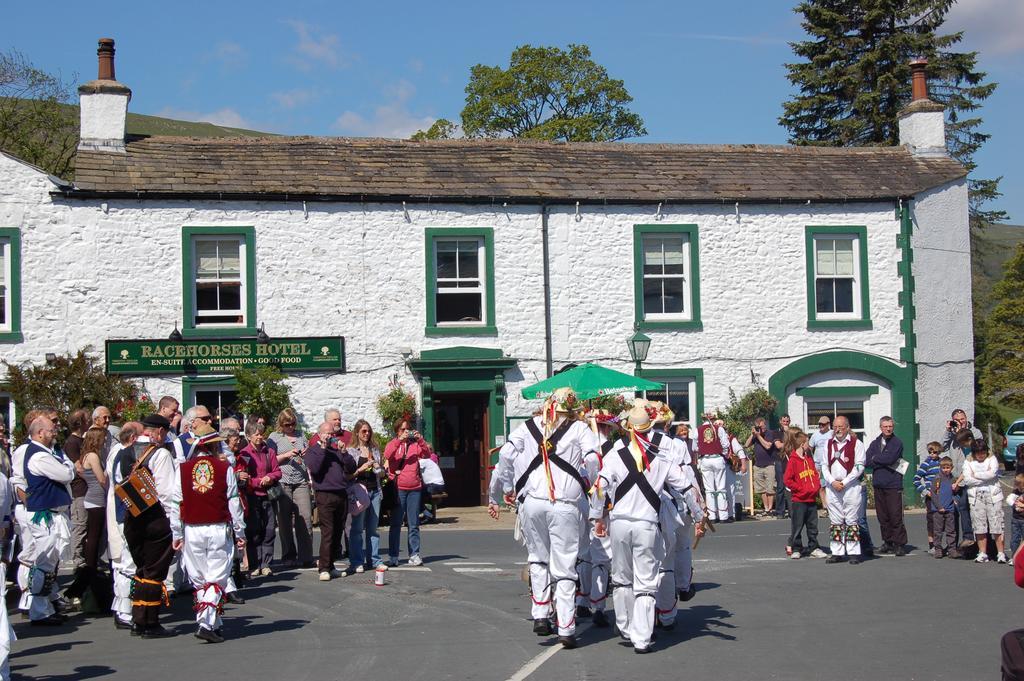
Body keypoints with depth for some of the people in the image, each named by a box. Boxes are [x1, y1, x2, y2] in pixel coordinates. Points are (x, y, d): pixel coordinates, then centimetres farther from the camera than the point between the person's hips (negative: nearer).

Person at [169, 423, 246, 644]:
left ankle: (214, 625, 15)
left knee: (199, 581, 12)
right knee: (216, 580, 1)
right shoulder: (224, 468, -3)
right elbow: (234, 503, 0)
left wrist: (177, 534, 10)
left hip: (192, 530, 2)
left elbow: (176, 504, 2)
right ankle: (206, 623, -13)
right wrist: (240, 532, 8)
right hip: (219, 530, -2)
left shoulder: (183, 469, 0)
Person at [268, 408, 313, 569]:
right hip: (282, 482, -3)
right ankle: (288, 556, 8)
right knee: (285, 520, 1)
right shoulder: (274, 437, 7)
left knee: (305, 517, -7)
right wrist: (287, 455, -10)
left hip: (301, 482, 3)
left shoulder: (300, 436, 18)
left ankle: (305, 557, -5)